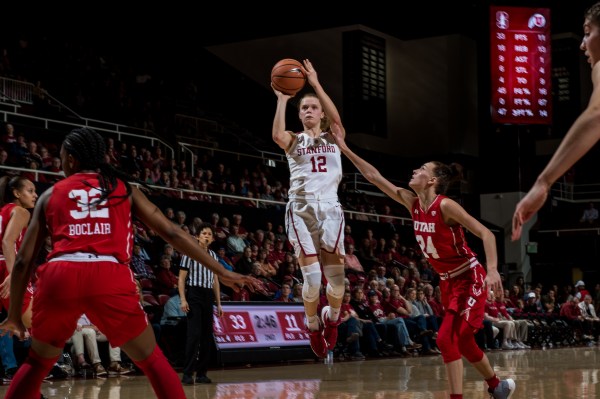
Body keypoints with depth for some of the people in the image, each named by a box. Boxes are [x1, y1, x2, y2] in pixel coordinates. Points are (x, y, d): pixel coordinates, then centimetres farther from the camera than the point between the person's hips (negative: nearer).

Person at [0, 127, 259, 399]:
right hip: (110, 279, -1)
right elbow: (171, 233, 15)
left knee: (37, 364, 24)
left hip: (59, 277, 1)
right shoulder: (123, 188, 21)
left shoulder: (51, 194, 21)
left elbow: (23, 260, 17)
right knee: (152, 361, 17)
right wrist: (222, 273, 17)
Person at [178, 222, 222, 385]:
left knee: (207, 335, 4)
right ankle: (187, 373, -13)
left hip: (208, 296, 6)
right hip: (194, 294, -6)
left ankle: (201, 373, 10)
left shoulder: (213, 255, 17)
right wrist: (183, 299, -14)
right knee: (194, 334, -14)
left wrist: (218, 303, 16)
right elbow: (182, 278, -4)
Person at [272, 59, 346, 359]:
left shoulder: (333, 138, 13)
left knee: (336, 277, -6)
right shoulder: (294, 141, 10)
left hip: (330, 209, 1)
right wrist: (281, 100, -13)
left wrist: (315, 84, -14)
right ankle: (313, 326, 13)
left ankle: (331, 317, 25)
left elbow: (336, 119, -11)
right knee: (312, 278, -12)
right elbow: (277, 135, -15)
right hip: (301, 210, -1)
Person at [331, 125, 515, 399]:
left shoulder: (446, 206, -20)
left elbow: (485, 233, -21)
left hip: (470, 280, -8)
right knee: (462, 341, 16)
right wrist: (344, 148, 2)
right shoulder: (412, 203, 1)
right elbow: (374, 176, 4)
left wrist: (492, 270, -34)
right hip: (447, 282, 8)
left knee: (447, 338, -16)